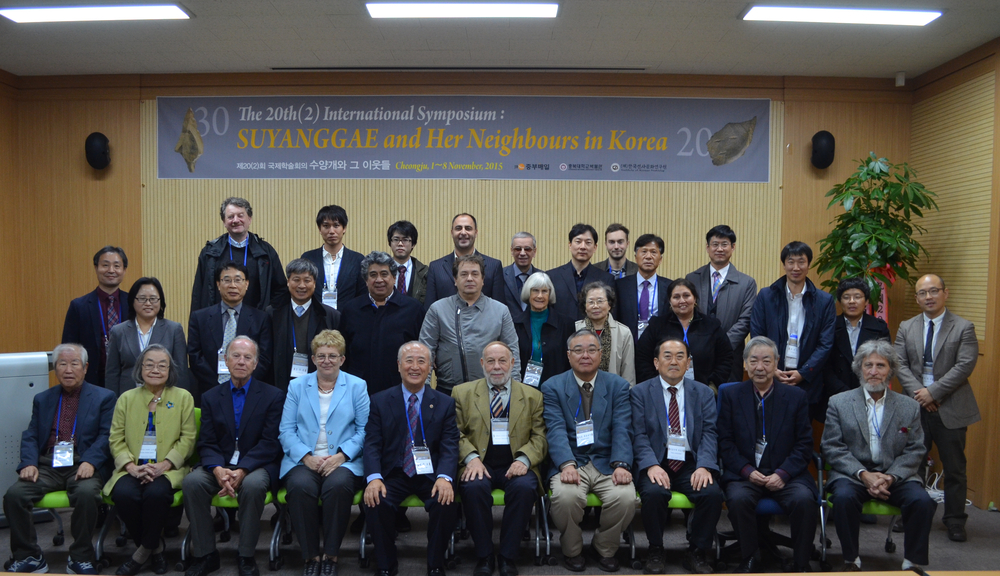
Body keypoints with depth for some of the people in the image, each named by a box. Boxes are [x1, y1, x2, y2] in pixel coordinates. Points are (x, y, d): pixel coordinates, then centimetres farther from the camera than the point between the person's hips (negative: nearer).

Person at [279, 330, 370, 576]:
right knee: (300, 486, -32)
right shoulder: (297, 386, 14)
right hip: (303, 461, 1)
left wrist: (341, 456, -13)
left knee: (338, 485, -34)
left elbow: (364, 429, 2)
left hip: (343, 461, -1)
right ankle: (311, 556, -13)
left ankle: (331, 555, -13)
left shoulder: (357, 386, 10)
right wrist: (307, 457, -11)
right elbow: (287, 430, 5)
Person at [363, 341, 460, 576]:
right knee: (375, 502, -28)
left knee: (447, 503, -29)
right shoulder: (379, 401, 6)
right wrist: (374, 477, -21)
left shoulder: (445, 404, 7)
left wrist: (444, 477, -23)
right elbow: (372, 444, -2)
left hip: (430, 475, 0)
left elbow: (449, 447, -3)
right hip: (393, 475, 0)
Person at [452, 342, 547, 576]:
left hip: (516, 464, 0)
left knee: (524, 487, -32)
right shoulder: (462, 393, 13)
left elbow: (539, 436, 7)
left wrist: (524, 459, -12)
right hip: (480, 463, 0)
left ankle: (507, 557, -15)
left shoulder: (533, 396, 13)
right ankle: (484, 556, -14)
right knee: (473, 487, -33)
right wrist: (471, 457, -12)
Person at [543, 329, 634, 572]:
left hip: (606, 462, 2)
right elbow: (556, 430, -9)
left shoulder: (618, 386, 8)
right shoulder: (552, 387, 4)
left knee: (625, 496, -26)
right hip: (570, 462, -1)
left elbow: (622, 430, -3)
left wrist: (621, 464, -20)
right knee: (565, 495, -31)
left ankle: (604, 548, 6)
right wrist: (567, 464, -27)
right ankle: (572, 550, 1)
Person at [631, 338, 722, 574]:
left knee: (713, 493, -26)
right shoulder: (640, 392, 6)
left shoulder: (704, 393, 13)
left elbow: (709, 432, 2)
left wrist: (704, 466, -16)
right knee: (653, 492, -32)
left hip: (691, 464, 2)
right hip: (656, 463, -2)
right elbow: (640, 435, -3)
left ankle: (697, 552, -1)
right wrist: (651, 465, -21)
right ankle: (655, 552, -5)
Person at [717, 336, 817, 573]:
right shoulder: (731, 394, 7)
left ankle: (800, 564, -9)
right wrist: (748, 471, -12)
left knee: (804, 499, -29)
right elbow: (725, 442, 3)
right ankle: (750, 559, -7)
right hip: (744, 474, 0)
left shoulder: (796, 396, 8)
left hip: (785, 474, 0)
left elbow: (804, 444, 4)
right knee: (738, 498, -31)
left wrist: (783, 473, -11)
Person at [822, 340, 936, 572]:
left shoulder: (910, 406, 10)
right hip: (852, 474, -1)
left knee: (923, 501, -27)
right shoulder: (839, 403, 5)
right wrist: (864, 474, -15)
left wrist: (890, 477, -12)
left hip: (896, 476, 2)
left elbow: (915, 451, 5)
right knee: (844, 497, -32)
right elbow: (832, 448, -1)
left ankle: (913, 563, -7)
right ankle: (851, 560, -13)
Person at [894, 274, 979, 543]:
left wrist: (933, 392, -17)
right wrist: (918, 392, -13)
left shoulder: (963, 327, -2)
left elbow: (965, 365, -11)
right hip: (916, 406, 3)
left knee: (954, 468, 6)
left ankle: (955, 521, 19)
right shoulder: (906, 328, 8)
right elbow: (900, 364, 2)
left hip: (950, 408, -2)